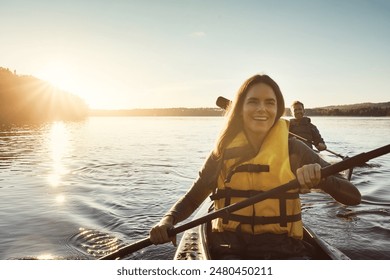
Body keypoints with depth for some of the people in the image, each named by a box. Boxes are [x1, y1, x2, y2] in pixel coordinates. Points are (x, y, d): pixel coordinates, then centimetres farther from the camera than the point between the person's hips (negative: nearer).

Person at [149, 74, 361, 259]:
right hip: (231, 249, -1)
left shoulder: (294, 150, -1)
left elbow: (353, 197, -5)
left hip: (283, 248, 1)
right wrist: (167, 220, -12)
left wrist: (320, 177, -26)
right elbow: (191, 199, 9)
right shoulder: (223, 153, 1)